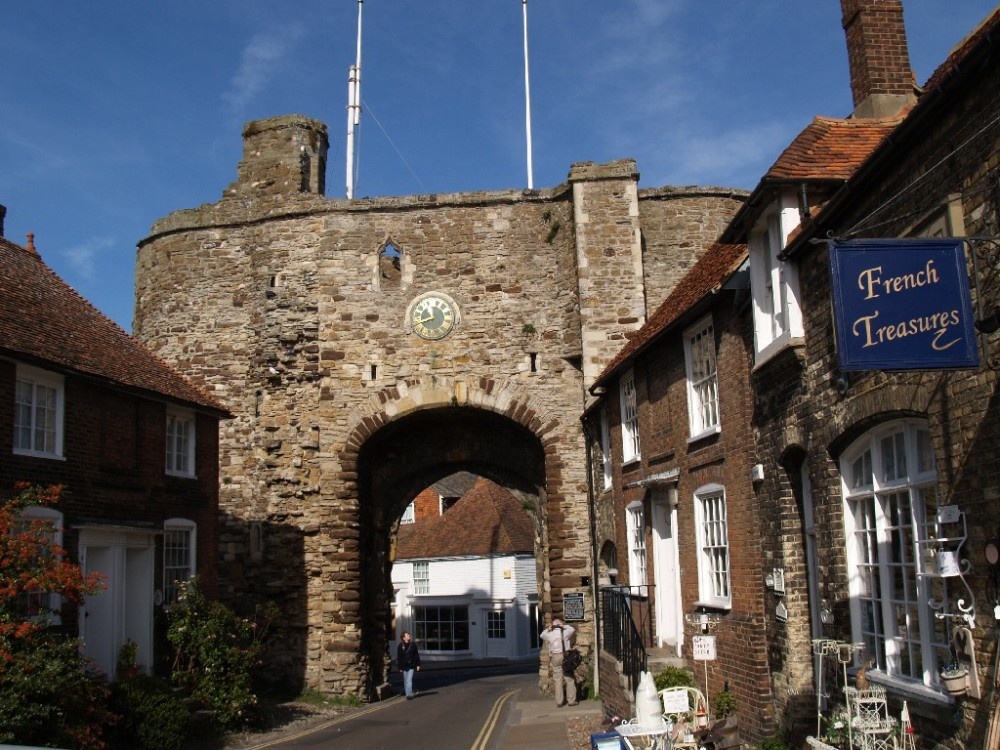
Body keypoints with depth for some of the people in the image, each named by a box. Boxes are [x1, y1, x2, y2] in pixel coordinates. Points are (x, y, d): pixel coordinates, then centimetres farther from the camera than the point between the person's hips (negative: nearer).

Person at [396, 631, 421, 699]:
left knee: (409, 680, -11)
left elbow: (416, 655, 4)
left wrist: (418, 665, 2)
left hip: (411, 666, -1)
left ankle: (409, 694, -13)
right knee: (405, 680, 10)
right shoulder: (400, 646, -3)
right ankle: (407, 693, 23)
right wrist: (400, 667, -2)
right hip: (404, 666, 1)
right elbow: (399, 658, 0)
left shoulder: (413, 645, -1)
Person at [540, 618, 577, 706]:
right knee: (569, 679, 5)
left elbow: (542, 635, 25)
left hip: (555, 657, 1)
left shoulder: (549, 634, 2)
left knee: (557, 679, 6)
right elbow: (573, 629, 20)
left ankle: (559, 701, 6)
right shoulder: (565, 632, -1)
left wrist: (548, 629, 18)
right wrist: (564, 626, 17)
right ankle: (571, 700, 5)